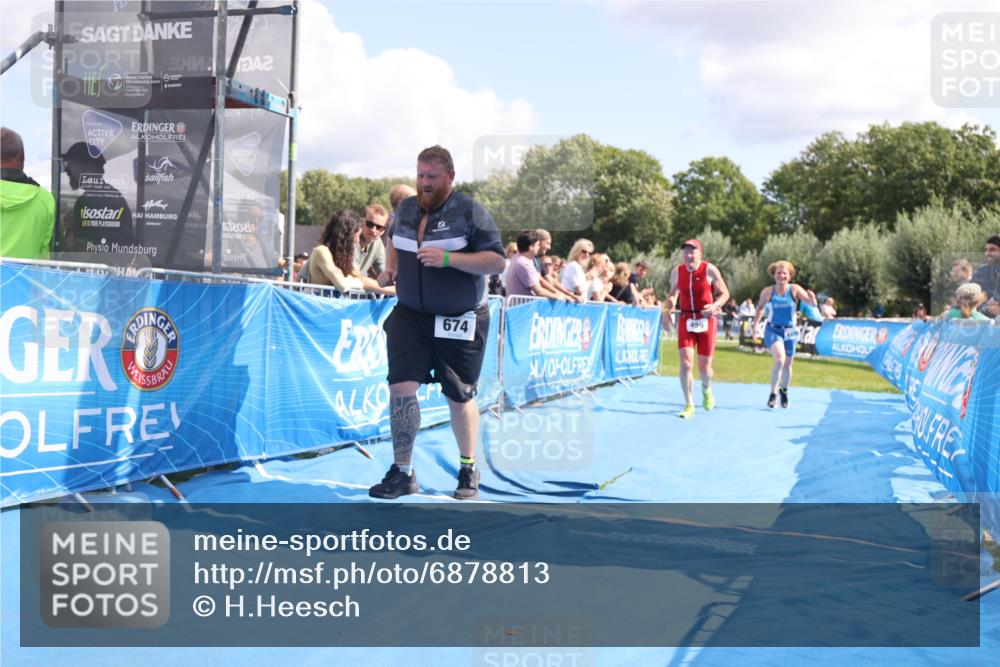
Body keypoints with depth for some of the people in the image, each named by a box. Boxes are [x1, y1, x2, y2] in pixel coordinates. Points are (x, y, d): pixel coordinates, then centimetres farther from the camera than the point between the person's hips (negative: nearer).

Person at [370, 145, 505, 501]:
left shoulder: (469, 211, -10)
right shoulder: (406, 209, 7)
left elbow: (497, 261, -16)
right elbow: (393, 241, 28)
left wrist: (448, 258, -26)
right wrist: (390, 268, 7)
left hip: (459, 320, -4)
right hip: (410, 315, 4)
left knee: (459, 396, 6)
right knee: (401, 386, -8)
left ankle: (469, 469, 28)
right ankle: (402, 473, 5)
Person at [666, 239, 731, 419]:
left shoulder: (710, 270, -8)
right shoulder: (677, 272, 1)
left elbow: (724, 293, -2)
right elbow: (673, 294, 16)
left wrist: (715, 305, -21)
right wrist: (670, 304, -6)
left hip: (706, 321, -2)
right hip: (686, 321, 2)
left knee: (704, 366, 5)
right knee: (686, 363, -12)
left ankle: (706, 390, 40)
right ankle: (689, 406, -2)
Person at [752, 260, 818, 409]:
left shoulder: (795, 289, -10)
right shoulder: (768, 291, -8)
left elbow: (812, 304, -17)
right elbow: (760, 306, 11)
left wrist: (812, 299, -39)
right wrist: (756, 323, 5)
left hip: (790, 331, 2)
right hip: (773, 330, -2)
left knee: (787, 364, 12)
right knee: (779, 359, -25)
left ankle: (784, 391, 40)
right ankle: (773, 393, -12)